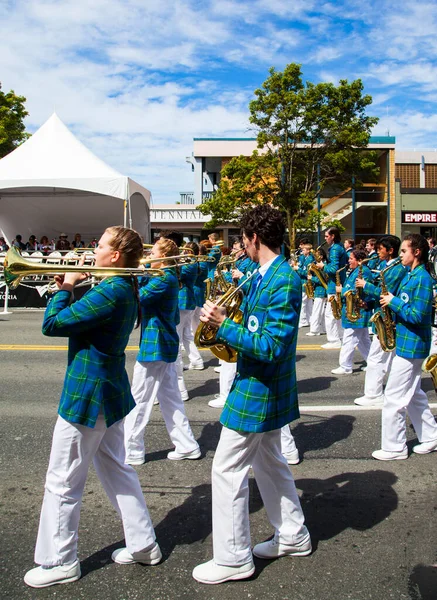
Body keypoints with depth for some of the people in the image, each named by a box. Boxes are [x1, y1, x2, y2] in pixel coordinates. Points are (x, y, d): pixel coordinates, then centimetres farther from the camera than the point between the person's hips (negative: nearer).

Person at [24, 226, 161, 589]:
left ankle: (59, 562, 23)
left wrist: (65, 288, -9)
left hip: (87, 396, -10)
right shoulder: (126, 289, 6)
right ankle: (143, 544, 31)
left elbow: (51, 325, -23)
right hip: (109, 393, 10)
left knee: (63, 482, 7)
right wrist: (70, 287, 1)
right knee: (116, 469, 20)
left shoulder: (110, 292, -24)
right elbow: (81, 317, 15)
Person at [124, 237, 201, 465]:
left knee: (139, 401, 2)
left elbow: (137, 297, -25)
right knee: (170, 399, 16)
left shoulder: (164, 279, -18)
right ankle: (187, 446, 23)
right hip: (164, 344, 10)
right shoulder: (169, 277, 13)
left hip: (155, 345, -10)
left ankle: (131, 451, 14)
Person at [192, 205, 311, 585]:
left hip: (258, 390, -10)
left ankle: (233, 559, 17)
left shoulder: (283, 281, -24)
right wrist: (227, 324, 4)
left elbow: (270, 347, -28)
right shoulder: (265, 275, 7)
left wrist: (224, 325, -27)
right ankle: (293, 536, 38)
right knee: (268, 461, 22)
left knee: (227, 470, 1)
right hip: (265, 388, 10)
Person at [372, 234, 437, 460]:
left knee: (393, 398, -3)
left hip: (411, 345, -10)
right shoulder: (410, 276, 11)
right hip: (406, 343, 10)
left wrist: (393, 301, -17)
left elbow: (417, 315, -24)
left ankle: (394, 448, 9)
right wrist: (389, 302, 0)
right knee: (412, 394, 19)